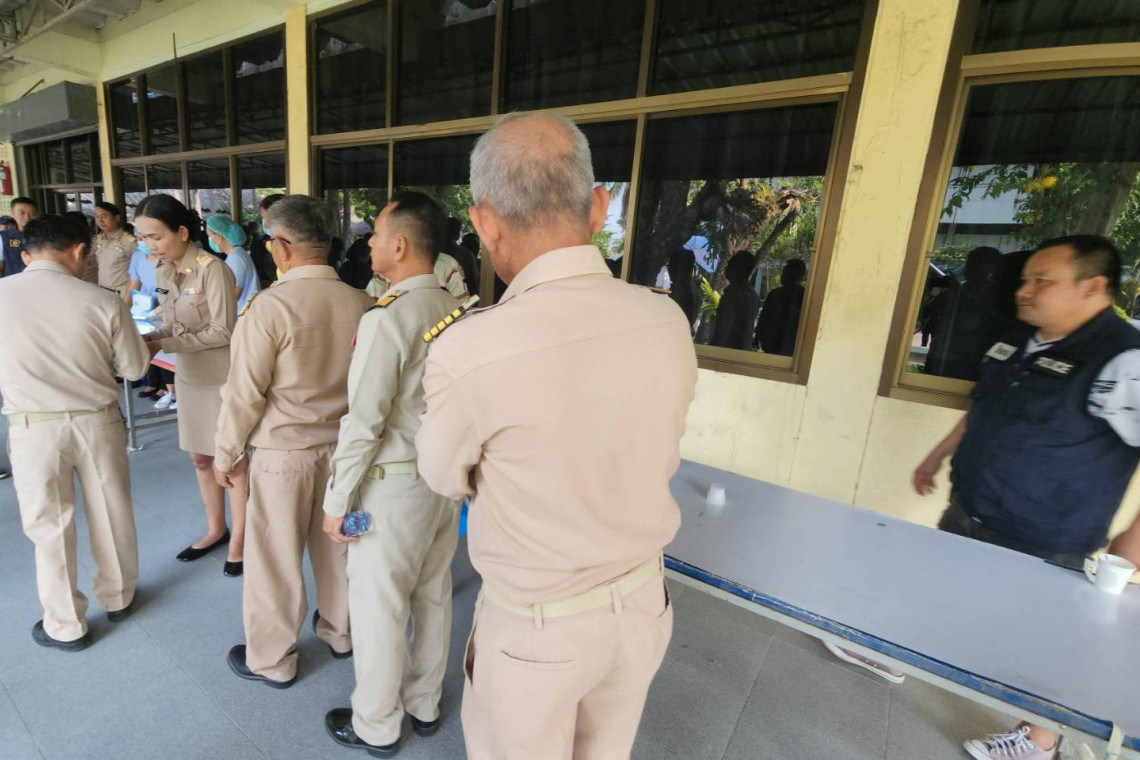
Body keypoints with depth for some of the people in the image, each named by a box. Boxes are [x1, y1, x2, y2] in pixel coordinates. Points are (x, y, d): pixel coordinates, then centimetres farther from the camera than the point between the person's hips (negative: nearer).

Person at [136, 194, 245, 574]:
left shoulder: (212, 269, -17)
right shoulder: (164, 271, 6)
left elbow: (223, 331, -20)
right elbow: (174, 325, 11)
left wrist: (163, 346, -20)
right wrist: (147, 338, -7)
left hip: (221, 378, -7)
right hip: (188, 376, 7)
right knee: (200, 458, 17)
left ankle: (239, 539, 21)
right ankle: (215, 530, 35)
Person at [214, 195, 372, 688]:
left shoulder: (271, 305, -18)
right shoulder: (361, 304, -6)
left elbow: (245, 392, -14)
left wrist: (227, 453, 0)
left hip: (283, 451, -4)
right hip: (343, 445, 5)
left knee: (275, 558, 14)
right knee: (336, 544, 22)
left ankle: (272, 661, 34)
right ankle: (340, 632, 43)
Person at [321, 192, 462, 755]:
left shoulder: (386, 319, -20)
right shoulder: (457, 311, -1)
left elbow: (363, 424, -19)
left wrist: (336, 501, -7)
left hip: (394, 485, -7)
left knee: (378, 605, 14)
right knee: (433, 596, 21)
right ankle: (424, 705, 45)